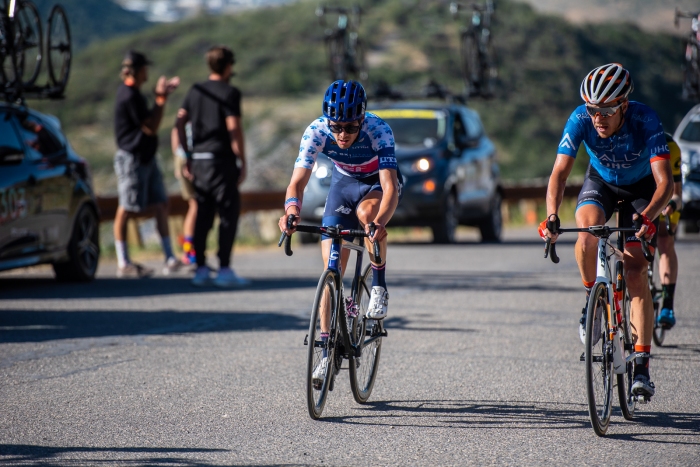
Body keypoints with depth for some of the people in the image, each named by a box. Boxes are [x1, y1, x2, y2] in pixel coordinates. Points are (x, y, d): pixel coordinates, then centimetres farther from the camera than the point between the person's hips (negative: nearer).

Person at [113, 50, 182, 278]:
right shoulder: (129, 96, -18)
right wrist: (161, 98, -14)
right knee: (126, 210, -3)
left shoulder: (132, 92, 13)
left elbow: (149, 121, 22)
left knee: (161, 205, 7)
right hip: (131, 159, -10)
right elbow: (151, 127, -19)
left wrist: (162, 94, 15)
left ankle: (169, 259, 9)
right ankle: (124, 264, 2)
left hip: (146, 158, 10)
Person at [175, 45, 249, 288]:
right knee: (228, 213, -2)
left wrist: (188, 156, 16)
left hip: (199, 159, 6)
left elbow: (180, 122, 11)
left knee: (203, 215, 10)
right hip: (221, 159, -6)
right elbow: (234, 129, -14)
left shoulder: (195, 91, 12)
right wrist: (242, 162, -10)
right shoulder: (229, 93, -7)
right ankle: (224, 270, -6)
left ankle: (201, 269, 10)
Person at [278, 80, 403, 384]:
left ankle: (379, 287, -16)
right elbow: (298, 181, -35)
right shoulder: (316, 132, -28)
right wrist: (292, 208, -57)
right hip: (344, 183, 3)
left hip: (378, 183, -2)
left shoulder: (378, 130, -35)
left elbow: (390, 187, -44)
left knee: (367, 212, -38)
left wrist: (379, 223, -63)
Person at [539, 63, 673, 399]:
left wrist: (648, 217, -58)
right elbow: (559, 172, -32)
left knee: (635, 274, -12)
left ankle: (642, 367, -8)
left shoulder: (645, 120, -34)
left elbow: (664, 182, -40)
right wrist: (551, 217, -49)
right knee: (589, 228, -33)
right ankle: (592, 299, -7)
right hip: (601, 182, 1)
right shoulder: (581, 119, -29)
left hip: (641, 188, -1)